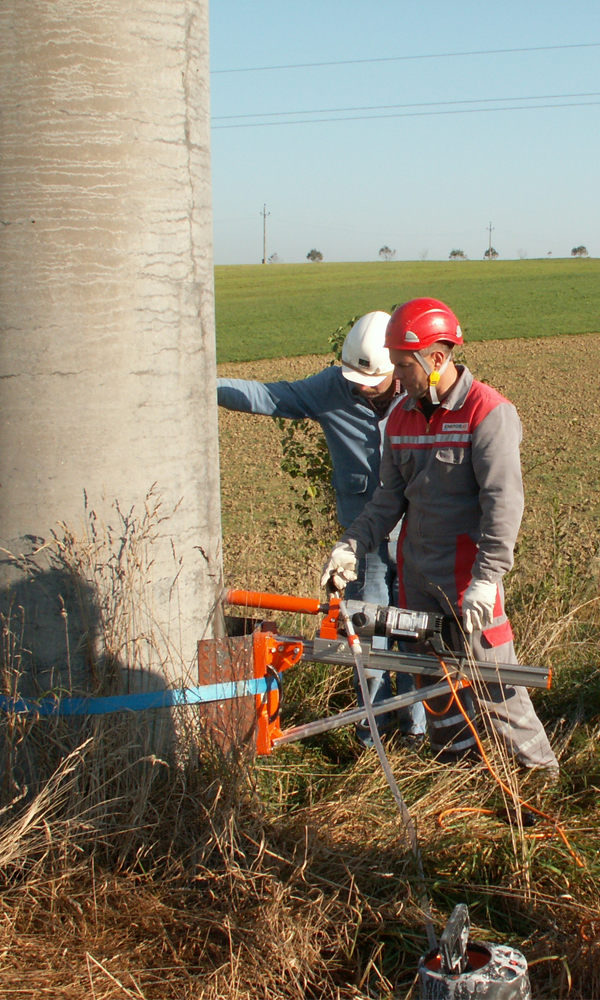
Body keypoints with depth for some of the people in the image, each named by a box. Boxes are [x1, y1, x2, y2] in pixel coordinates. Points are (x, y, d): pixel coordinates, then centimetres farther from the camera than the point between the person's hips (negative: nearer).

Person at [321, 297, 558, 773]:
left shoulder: (488, 413, -15)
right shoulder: (402, 418, 7)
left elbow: (503, 501, -21)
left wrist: (486, 579, -28)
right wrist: (352, 545, -1)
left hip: (468, 570, -7)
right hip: (415, 569, 7)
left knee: (492, 683, -4)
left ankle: (541, 772, 11)